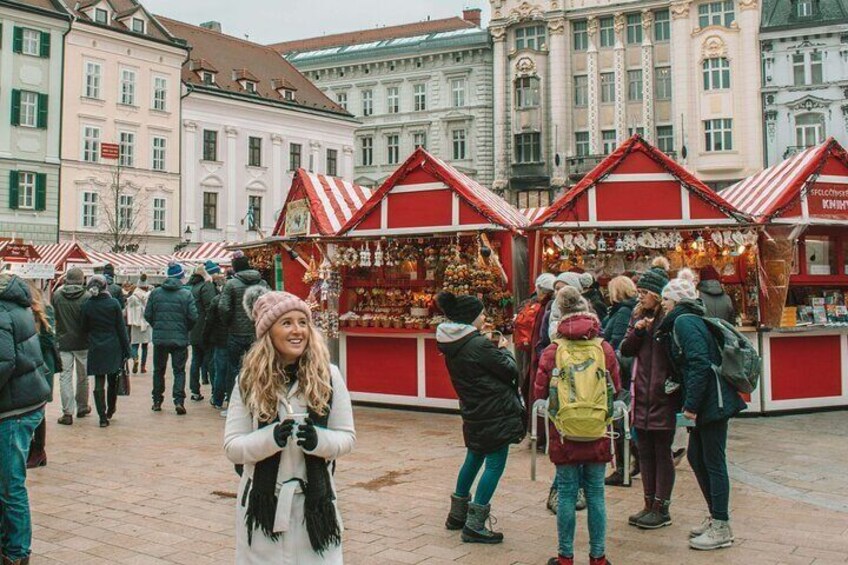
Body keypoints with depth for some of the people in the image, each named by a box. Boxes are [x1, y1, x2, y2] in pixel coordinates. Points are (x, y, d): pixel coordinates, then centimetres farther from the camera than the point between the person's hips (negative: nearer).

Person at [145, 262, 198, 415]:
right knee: (179, 370, 5)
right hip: (179, 338, -2)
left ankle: (157, 401, 21)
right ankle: (179, 401, -6)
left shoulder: (155, 292, 0)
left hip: (159, 338, 2)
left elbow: (147, 315, 0)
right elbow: (193, 317, -10)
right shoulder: (186, 294, -8)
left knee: (159, 370, 16)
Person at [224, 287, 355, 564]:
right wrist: (271, 437, -21)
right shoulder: (249, 381, -3)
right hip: (262, 501, 0)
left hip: (315, 501, 0)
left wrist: (318, 440, -19)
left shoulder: (329, 376, -3)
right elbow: (232, 447, -3)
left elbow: (347, 437, 1)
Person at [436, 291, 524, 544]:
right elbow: (510, 371, -11)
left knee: (474, 458, 22)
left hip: (473, 412, 9)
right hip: (495, 412, -9)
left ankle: (457, 514, 33)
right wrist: (504, 350, 5)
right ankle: (474, 526, -2)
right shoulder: (479, 344, -20)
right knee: (495, 464, -2)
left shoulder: (451, 346, 4)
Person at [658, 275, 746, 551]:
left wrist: (691, 404, -20)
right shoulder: (684, 320, 16)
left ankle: (721, 528, 6)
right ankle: (715, 517, 27)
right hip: (706, 402, 10)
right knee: (695, 456, 16)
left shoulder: (683, 322, -13)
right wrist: (690, 402, 16)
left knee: (713, 461, -3)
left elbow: (699, 363, -22)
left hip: (712, 401, -10)